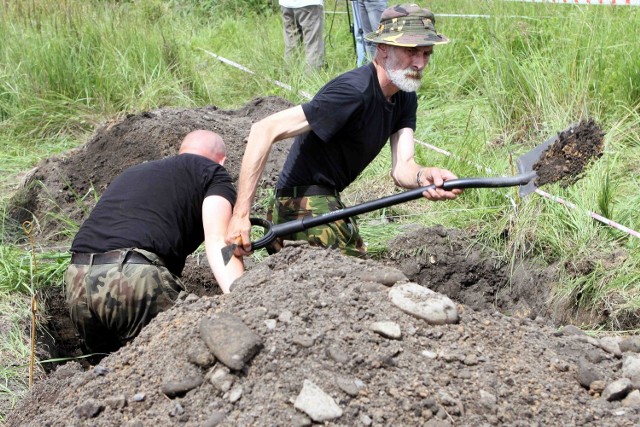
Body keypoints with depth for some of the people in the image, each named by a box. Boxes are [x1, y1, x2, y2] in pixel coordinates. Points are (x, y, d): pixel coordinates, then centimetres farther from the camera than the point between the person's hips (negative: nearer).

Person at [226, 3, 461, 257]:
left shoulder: (406, 99, 3)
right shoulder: (354, 91, -26)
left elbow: (402, 168, -9)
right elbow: (265, 131, -31)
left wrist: (424, 176, -35)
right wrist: (241, 214, -35)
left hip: (329, 199, 10)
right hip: (306, 205, -10)